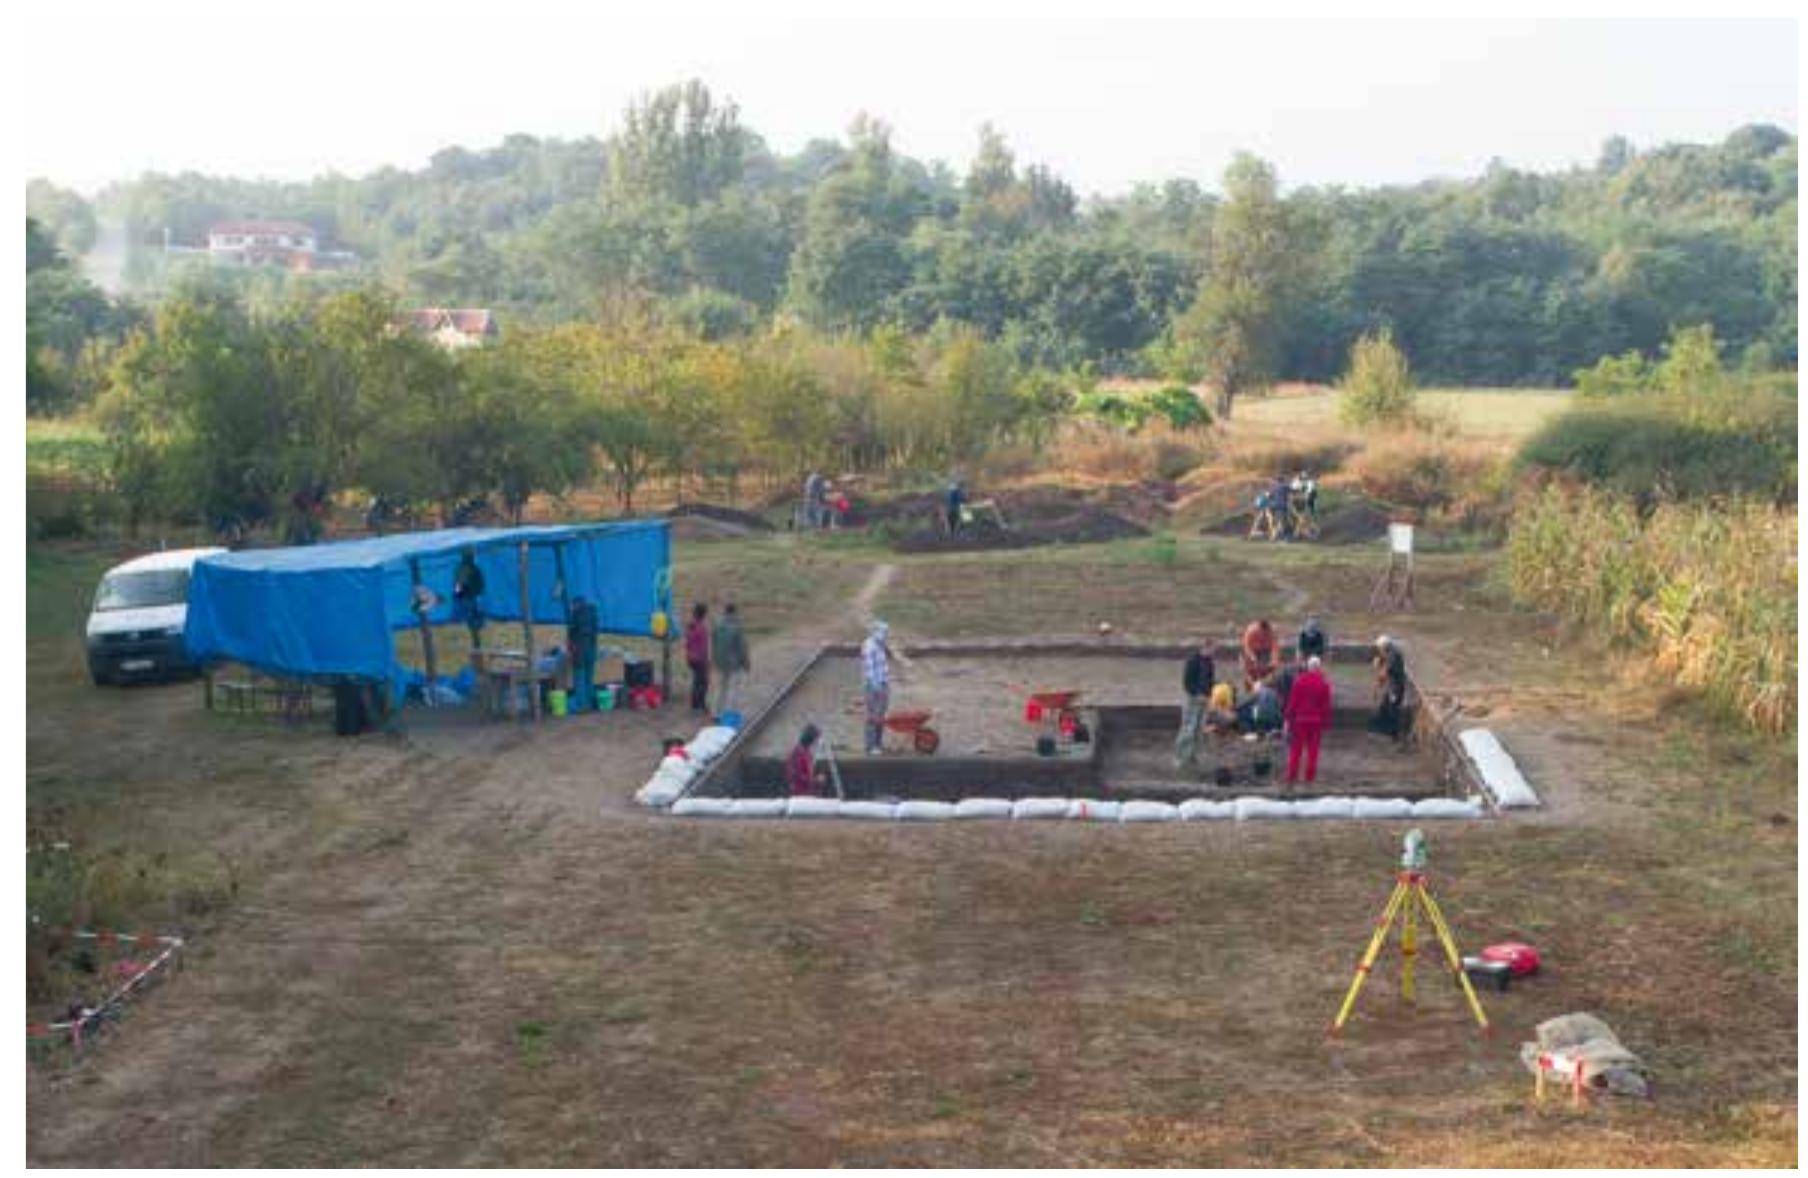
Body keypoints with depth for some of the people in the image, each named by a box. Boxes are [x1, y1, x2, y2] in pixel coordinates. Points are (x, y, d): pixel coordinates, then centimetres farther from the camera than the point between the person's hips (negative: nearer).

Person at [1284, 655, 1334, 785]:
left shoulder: (1299, 681, -6)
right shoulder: (1324, 684, -4)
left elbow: (1292, 702, -5)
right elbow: (1326, 706, -2)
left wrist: (1288, 719, 0)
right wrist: (1326, 723, 5)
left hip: (1300, 720, 0)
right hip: (1316, 721, 0)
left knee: (1295, 750, 6)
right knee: (1312, 751, 6)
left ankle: (1291, 777, 5)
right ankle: (1310, 778, 7)